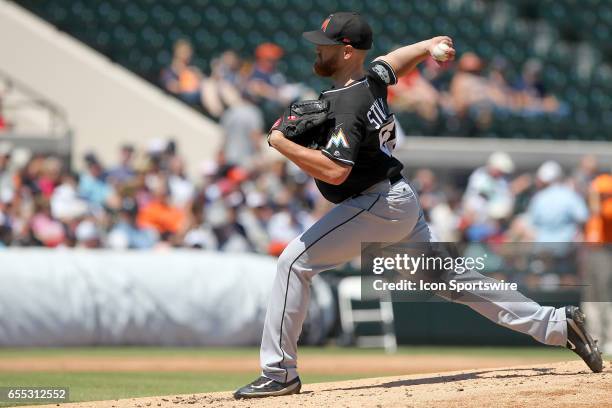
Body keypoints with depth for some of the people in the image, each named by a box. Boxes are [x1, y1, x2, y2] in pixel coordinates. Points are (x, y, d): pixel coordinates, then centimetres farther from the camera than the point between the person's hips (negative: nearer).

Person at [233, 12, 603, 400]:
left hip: (376, 205, -10)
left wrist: (282, 143, -25)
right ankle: (555, 323, 13)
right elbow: (395, 60, 30)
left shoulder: (347, 106, -21)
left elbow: (335, 171, -31)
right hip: (401, 199, 10)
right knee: (447, 276, 14)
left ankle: (280, 374, -9)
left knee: (295, 262, -9)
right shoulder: (373, 77, 6)